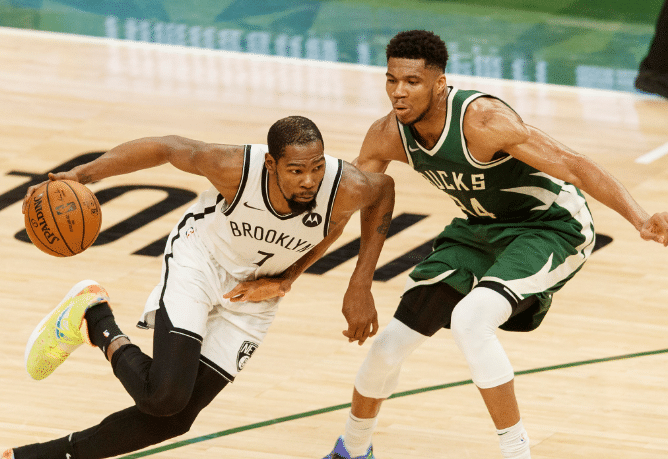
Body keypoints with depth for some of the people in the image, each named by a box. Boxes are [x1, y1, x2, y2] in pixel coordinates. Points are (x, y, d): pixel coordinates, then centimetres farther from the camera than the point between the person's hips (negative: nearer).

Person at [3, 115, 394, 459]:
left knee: (174, 418, 1)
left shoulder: (347, 189, -31)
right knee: (164, 394, -24)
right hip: (199, 260, -3)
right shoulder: (235, 168, -34)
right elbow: (167, 148, -17)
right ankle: (95, 319, 6)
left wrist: (361, 286, -9)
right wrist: (79, 175, -21)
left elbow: (384, 188, -6)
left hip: (254, 294, 3)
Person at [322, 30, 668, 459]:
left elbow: (575, 165, -33)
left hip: (551, 227, -7)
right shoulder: (389, 135, -13)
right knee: (393, 342, 5)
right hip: (481, 229, 7)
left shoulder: (481, 119, -33)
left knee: (469, 320, -32)